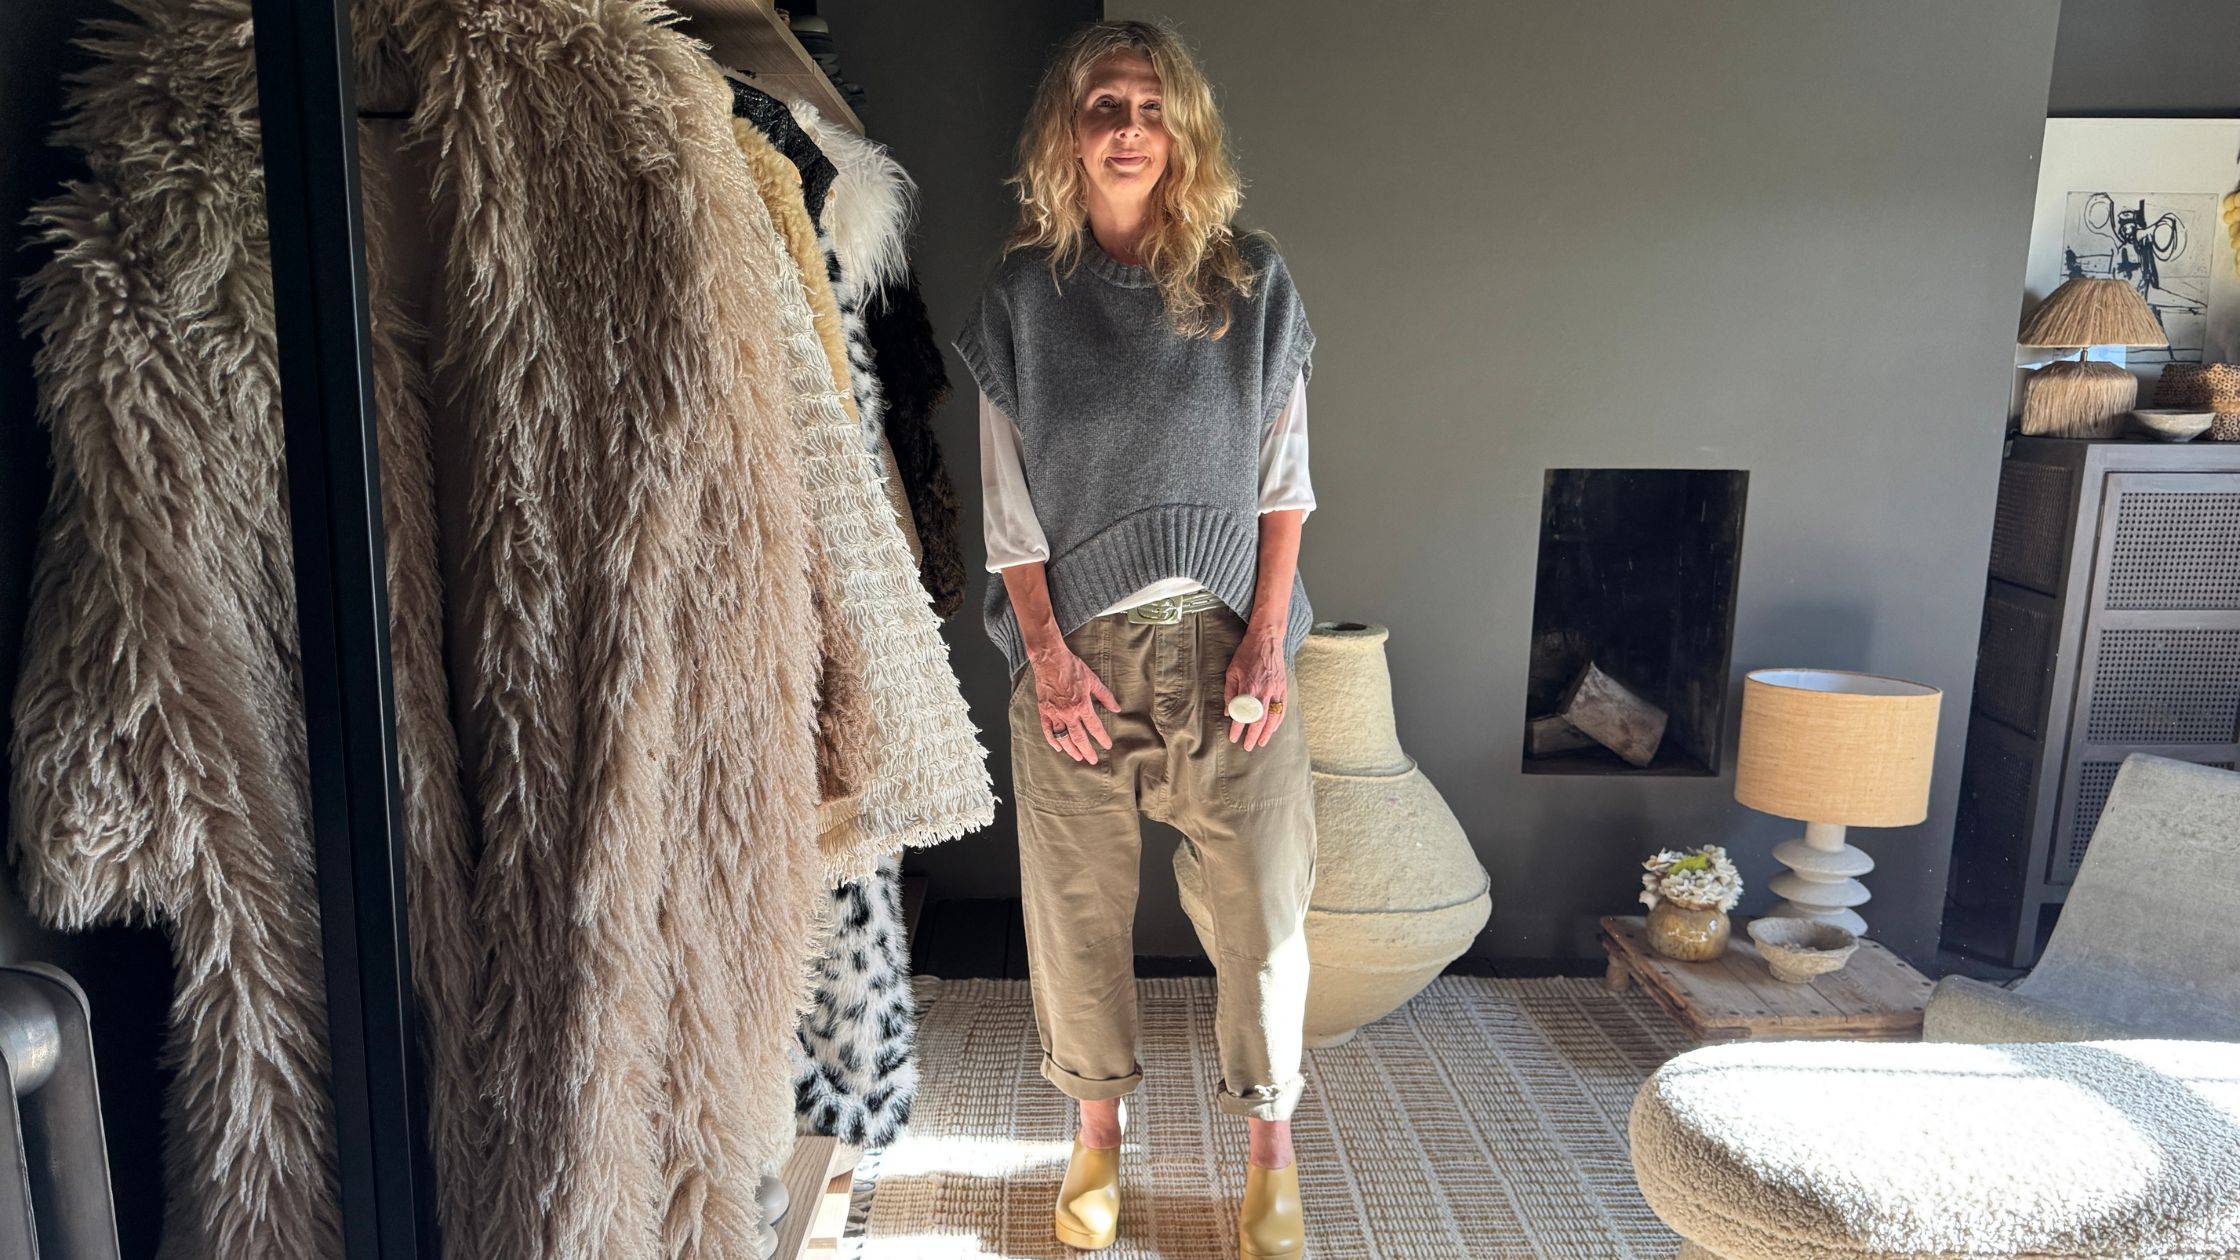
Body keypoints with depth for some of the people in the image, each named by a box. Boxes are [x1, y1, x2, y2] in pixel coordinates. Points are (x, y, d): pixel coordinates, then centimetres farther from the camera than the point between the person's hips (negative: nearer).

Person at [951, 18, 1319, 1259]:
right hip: (1077, 647, 1)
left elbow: (1285, 478, 2)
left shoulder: (1252, 283, 2)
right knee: (1078, 904, 8)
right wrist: (1046, 653, -5)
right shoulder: (1021, 294, 3)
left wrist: (1266, 638, -6)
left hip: (1225, 639, 0)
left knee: (1265, 902, 3)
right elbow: (1008, 497, 1)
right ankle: (1097, 1131, 29)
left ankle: (1270, 1145, 23)